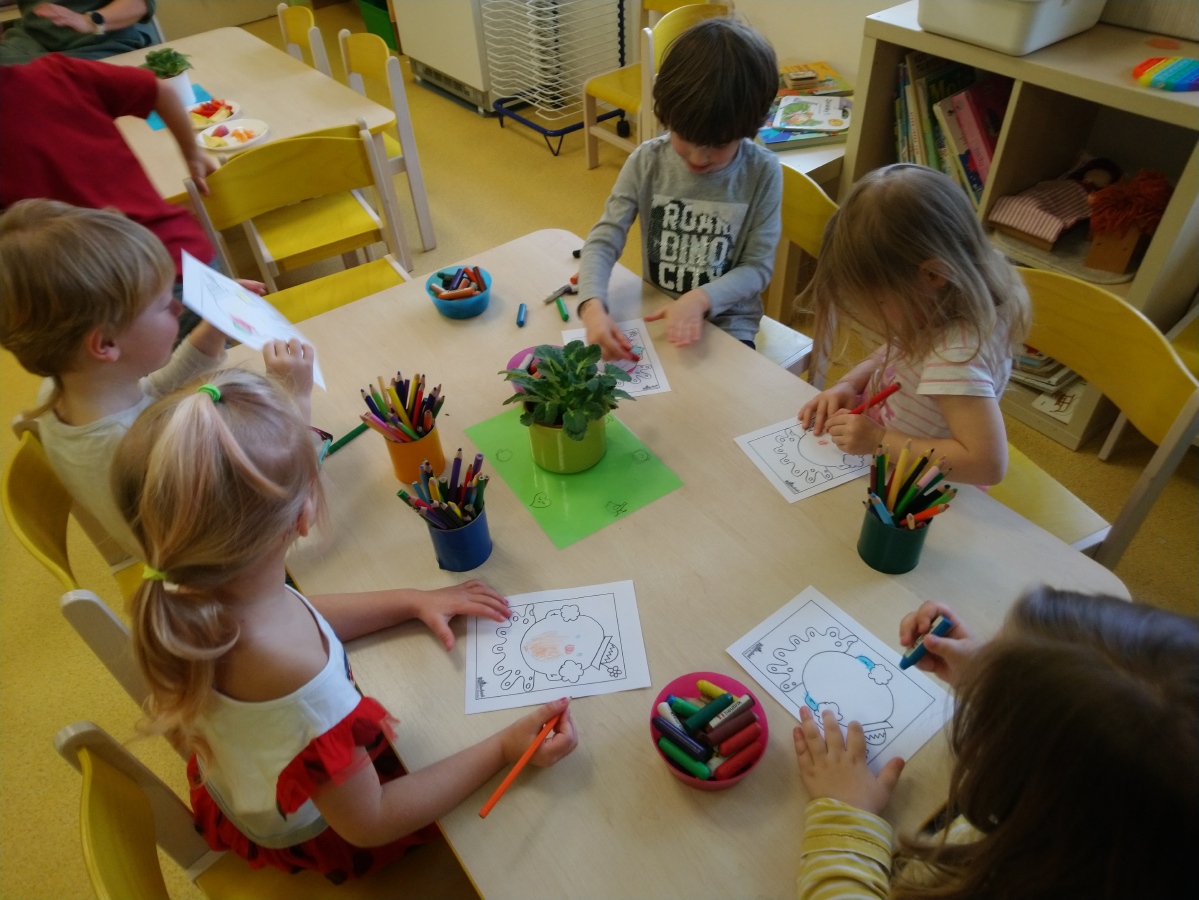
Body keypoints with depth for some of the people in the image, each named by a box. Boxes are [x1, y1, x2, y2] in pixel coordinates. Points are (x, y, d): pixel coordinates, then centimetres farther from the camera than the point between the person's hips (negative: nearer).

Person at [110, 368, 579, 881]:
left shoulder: (188, 596, -24)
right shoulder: (298, 681, -48)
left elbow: (302, 621, -2)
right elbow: (368, 824, -30)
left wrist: (412, 602, -6)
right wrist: (501, 750, -27)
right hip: (308, 833, -5)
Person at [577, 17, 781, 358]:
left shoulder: (762, 173, -12)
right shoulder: (647, 162, -9)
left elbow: (758, 266, -9)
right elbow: (603, 241, -12)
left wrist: (700, 299, -27)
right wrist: (593, 307, -31)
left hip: (726, 328, -1)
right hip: (655, 318, 2)